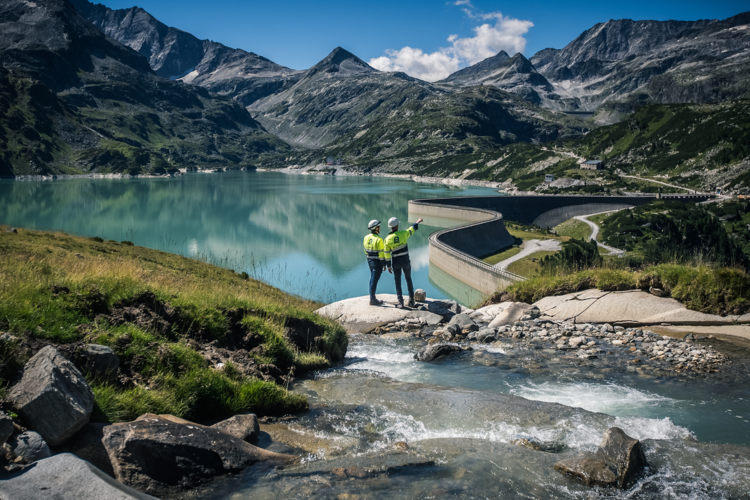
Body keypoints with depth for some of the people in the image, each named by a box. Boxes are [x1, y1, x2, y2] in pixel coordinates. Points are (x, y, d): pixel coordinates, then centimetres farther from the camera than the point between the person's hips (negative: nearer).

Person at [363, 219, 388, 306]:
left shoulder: (366, 238, 0)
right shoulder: (379, 240, -22)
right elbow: (381, 253, -20)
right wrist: (384, 264, -11)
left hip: (370, 260, 7)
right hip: (377, 262, -7)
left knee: (373, 279, 20)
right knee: (374, 280, -2)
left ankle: (372, 296, 29)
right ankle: (372, 300, 5)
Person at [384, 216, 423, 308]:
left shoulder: (387, 239, -10)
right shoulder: (403, 233, -12)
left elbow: (387, 254, -7)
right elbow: (412, 229, 8)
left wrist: (388, 266, 2)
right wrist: (418, 222, 27)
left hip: (396, 263, 0)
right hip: (406, 261, 0)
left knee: (397, 282, 10)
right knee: (408, 279, 19)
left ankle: (401, 302, 5)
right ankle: (411, 299, 17)